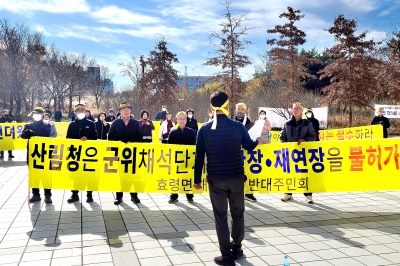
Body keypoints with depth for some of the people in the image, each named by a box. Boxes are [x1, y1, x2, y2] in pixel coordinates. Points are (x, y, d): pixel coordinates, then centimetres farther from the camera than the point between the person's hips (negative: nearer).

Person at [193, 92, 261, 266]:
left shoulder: (204, 129, -7)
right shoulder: (238, 127, -6)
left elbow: (199, 156, -6)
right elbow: (249, 146, 11)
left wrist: (197, 179, 4)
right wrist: (260, 139, 32)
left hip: (215, 179, -1)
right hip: (236, 177, 1)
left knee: (220, 216, 7)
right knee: (238, 213, 19)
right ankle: (237, 248, 31)